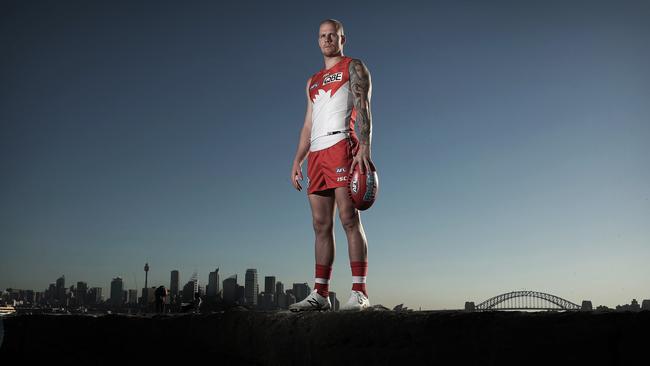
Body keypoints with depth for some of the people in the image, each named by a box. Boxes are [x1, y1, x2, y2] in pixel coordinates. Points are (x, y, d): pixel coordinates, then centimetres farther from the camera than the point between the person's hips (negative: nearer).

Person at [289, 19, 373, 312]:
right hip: (316, 154, 6)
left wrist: (364, 147, -20)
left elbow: (363, 108, -5)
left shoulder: (353, 68, 10)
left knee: (349, 219, -14)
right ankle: (320, 294, 4)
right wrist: (297, 160, 13)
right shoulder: (313, 81, 28)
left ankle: (359, 292, -14)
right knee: (321, 225, 2)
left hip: (341, 145, -6)